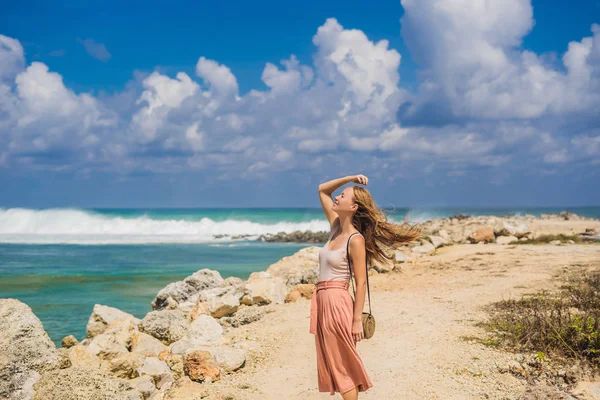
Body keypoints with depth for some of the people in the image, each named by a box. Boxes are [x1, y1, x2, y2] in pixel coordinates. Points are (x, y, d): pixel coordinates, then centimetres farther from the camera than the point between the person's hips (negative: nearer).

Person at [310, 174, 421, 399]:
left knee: (343, 366, -3)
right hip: (321, 301, 8)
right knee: (333, 364, 12)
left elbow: (361, 283, -16)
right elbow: (322, 190, 19)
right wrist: (349, 178, 6)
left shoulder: (355, 240, -14)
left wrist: (357, 320, -18)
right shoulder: (335, 226, 8)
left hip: (337, 302, -8)